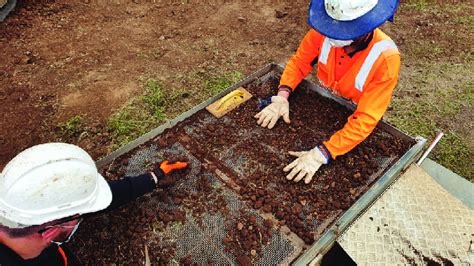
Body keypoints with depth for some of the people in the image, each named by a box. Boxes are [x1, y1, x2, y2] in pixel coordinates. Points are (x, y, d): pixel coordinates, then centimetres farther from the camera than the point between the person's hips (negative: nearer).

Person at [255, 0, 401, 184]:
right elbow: (300, 61, -9)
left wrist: (321, 153, -44)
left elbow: (366, 119, -36)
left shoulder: (386, 57, -35)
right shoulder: (324, 29, -25)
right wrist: (282, 96, -26)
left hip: (353, 122, -3)